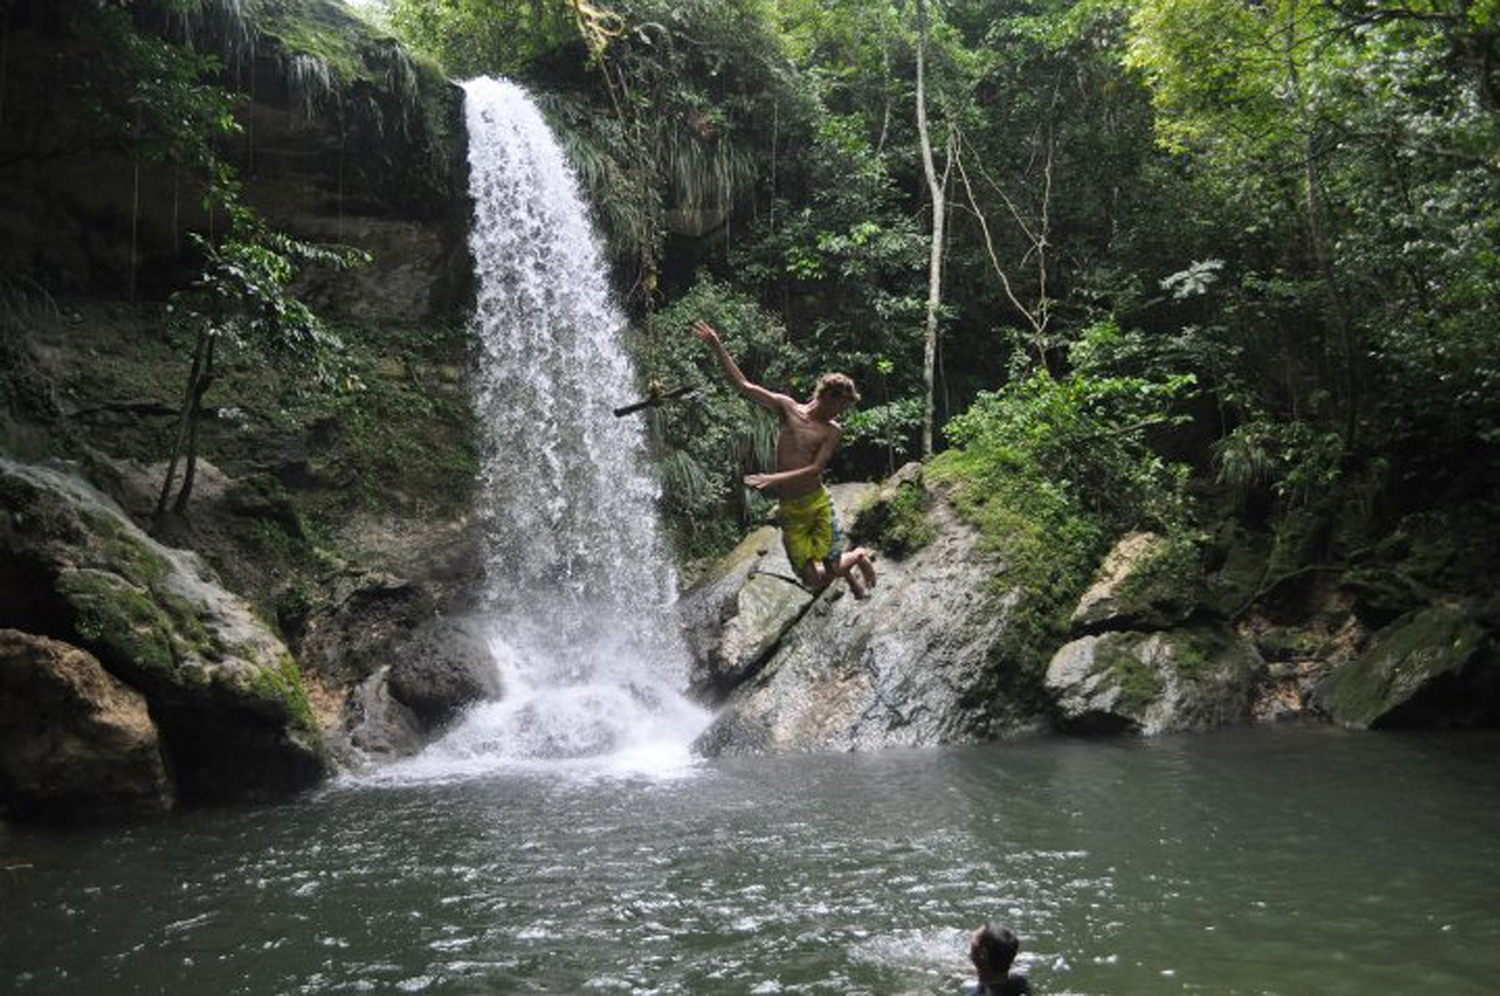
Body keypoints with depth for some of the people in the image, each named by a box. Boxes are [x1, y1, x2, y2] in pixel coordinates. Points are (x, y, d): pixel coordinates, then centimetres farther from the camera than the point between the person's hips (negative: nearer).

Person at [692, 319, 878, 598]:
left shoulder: (832, 431, 1)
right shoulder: (787, 408, 3)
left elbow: (815, 468, -12)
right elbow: (742, 385, -1)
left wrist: (776, 478, -24)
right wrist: (717, 347, -7)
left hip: (818, 504, -1)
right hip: (789, 511, 1)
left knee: (834, 568, -2)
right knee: (814, 580, -3)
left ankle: (859, 556, 35)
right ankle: (849, 571, 33)